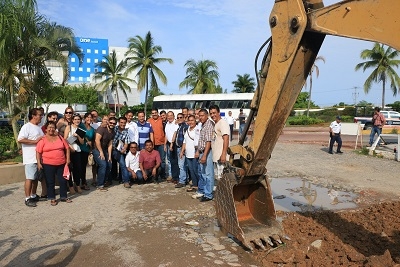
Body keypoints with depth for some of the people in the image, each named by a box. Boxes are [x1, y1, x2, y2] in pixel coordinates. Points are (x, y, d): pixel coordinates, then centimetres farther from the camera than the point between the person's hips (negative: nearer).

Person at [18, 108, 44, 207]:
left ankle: (33, 196, 25)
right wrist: (35, 141, -20)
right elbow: (20, 139, -21)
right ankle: (27, 199, 2)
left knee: (36, 178, 14)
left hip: (39, 157, 8)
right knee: (29, 178, -4)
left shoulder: (38, 127, 17)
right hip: (30, 158, -8)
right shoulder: (27, 127, -9)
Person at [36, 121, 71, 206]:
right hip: (48, 165, -3)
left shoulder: (60, 137, 7)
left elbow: (67, 148, 11)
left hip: (61, 164, 3)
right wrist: (39, 163, -11)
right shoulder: (42, 139, -3)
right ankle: (52, 198, 19)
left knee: (63, 180, 9)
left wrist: (68, 159, 4)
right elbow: (38, 152, -5)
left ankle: (63, 197, 24)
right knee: (50, 182, 6)